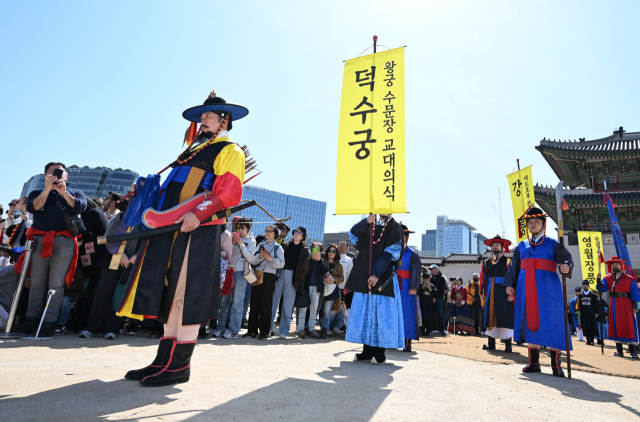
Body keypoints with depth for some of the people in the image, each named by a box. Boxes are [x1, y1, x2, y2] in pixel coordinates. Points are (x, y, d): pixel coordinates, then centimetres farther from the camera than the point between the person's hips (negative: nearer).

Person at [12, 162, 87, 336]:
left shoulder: (76, 193, 19)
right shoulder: (38, 193, 21)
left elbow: (81, 207, -2)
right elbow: (32, 208, -1)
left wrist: (64, 193, -11)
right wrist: (47, 189, -11)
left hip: (64, 241, -2)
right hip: (40, 239, 2)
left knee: (56, 283, -6)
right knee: (37, 282, 1)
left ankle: (50, 321, -5)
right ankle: (32, 319, 5)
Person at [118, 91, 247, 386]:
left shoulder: (230, 151, 3)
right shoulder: (194, 150, 29)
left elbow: (230, 193, -13)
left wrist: (198, 213, -25)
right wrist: (148, 193, 16)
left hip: (198, 229, -8)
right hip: (171, 229, 8)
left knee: (187, 294, -8)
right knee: (170, 293, 8)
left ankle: (179, 364, 0)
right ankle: (165, 360, 16)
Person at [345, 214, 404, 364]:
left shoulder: (394, 227, -2)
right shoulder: (369, 224, 13)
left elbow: (390, 253, -11)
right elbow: (353, 235, 0)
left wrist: (377, 274, -19)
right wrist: (367, 221, -13)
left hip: (383, 277, -5)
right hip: (365, 276, 5)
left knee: (381, 312, -3)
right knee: (365, 311, 7)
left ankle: (380, 353, 7)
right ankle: (367, 351, 15)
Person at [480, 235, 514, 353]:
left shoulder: (507, 261, -1)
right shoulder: (486, 262, 12)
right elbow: (483, 278, 11)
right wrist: (483, 293, 5)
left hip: (503, 293, -4)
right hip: (490, 293, 4)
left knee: (505, 318, -3)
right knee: (490, 317, 6)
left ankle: (508, 345, 3)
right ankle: (491, 344, 13)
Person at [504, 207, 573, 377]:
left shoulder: (553, 244, 7)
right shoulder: (521, 246, 17)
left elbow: (567, 259, -5)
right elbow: (513, 267, 17)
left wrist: (566, 267, -28)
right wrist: (509, 284, 8)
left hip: (547, 289, -3)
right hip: (527, 290, 4)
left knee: (551, 324, -5)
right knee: (530, 322, 5)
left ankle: (556, 364, 5)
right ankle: (533, 363, 13)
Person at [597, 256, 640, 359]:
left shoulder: (628, 278, -3)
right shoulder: (608, 278, 6)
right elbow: (602, 288, -4)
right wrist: (598, 280, -21)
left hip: (626, 305, -3)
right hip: (614, 306, 3)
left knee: (630, 327, -3)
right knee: (616, 327, 7)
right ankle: (619, 350, 15)